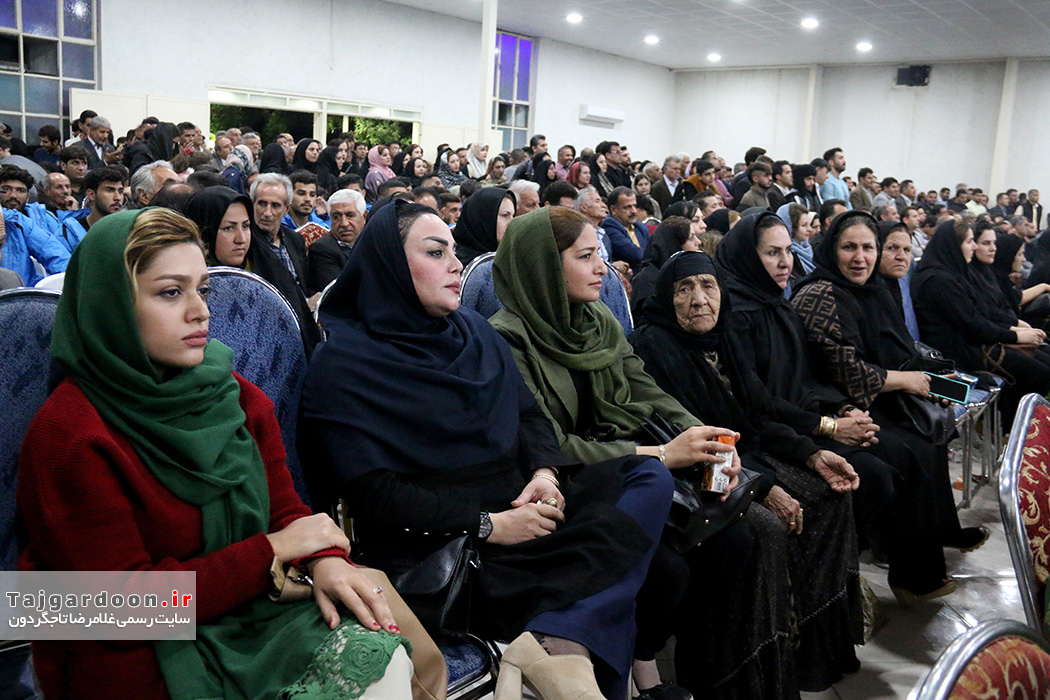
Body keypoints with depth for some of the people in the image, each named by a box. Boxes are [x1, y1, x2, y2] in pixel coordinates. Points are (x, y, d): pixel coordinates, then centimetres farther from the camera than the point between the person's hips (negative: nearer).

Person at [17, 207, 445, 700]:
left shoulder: (237, 395, 3)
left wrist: (325, 560, -19)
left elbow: (284, 509, 4)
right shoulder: (69, 435, -16)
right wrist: (271, 549, -16)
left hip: (247, 612, 6)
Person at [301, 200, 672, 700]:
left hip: (518, 505, 8)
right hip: (443, 543, -8)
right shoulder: (343, 365, -8)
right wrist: (487, 525, -19)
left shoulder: (475, 331, 13)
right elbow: (371, 496, -14)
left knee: (649, 477, -13)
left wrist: (546, 471, -7)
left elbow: (529, 414, 15)